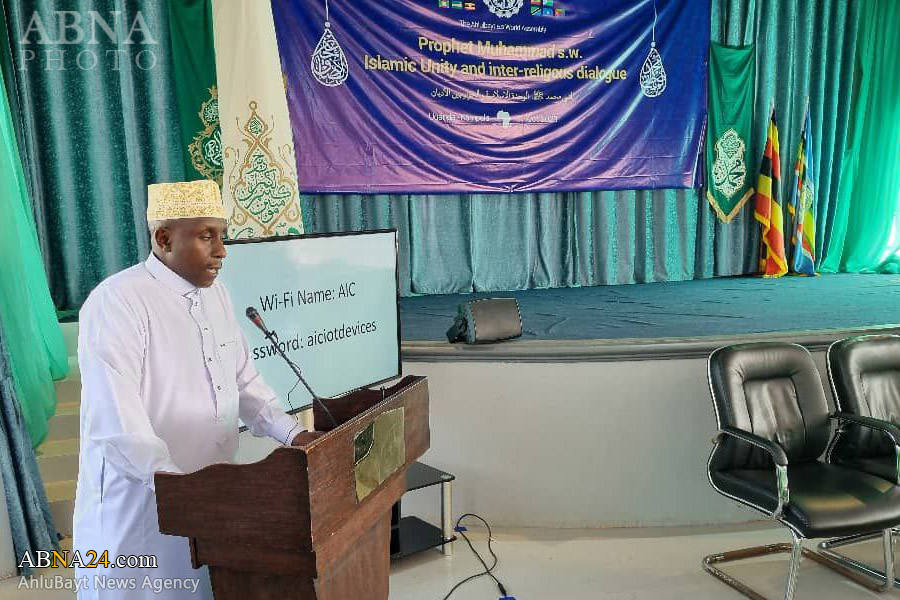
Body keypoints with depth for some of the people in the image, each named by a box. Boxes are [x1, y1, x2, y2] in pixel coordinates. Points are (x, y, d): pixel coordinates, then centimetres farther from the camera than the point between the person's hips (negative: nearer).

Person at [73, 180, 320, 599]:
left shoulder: (215, 294, 6)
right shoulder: (118, 301, -19)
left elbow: (243, 381, 11)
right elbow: (115, 422, -25)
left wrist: (292, 434, 0)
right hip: (139, 500, -7)